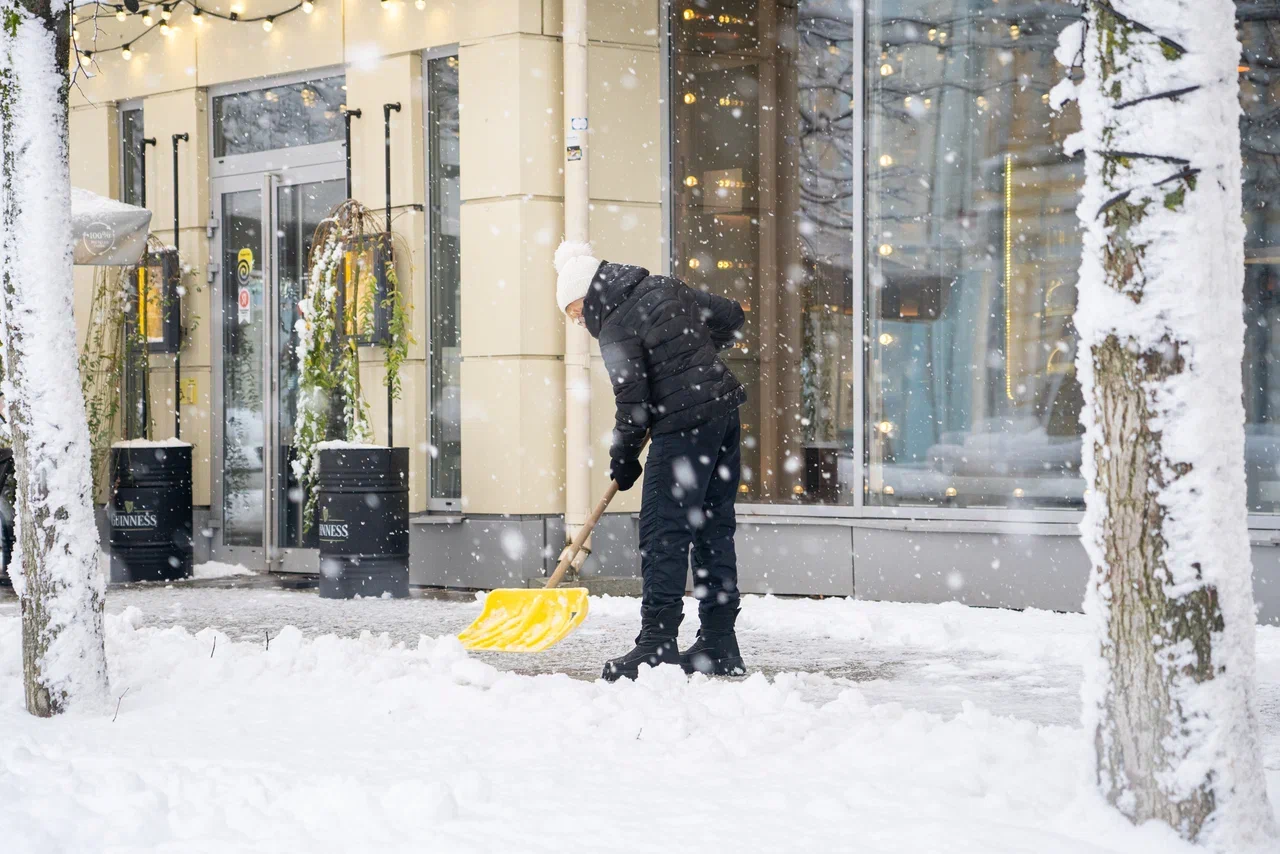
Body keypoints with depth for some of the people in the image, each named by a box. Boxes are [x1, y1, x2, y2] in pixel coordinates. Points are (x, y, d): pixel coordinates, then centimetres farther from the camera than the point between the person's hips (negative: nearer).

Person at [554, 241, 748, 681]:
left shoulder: (616, 330, -11)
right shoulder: (667, 288, 11)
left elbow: (632, 403, -12)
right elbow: (732, 318, 20)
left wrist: (623, 460, 2)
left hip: (684, 429, -9)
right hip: (725, 415, 9)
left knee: (663, 534, -5)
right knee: (714, 529, 11)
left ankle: (658, 643, -8)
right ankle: (718, 645, 14)